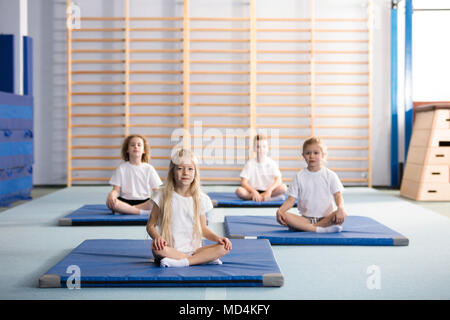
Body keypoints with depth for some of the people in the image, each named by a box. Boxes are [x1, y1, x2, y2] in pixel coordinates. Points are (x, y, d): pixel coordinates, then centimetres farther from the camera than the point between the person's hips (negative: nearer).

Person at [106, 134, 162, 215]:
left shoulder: (149, 168, 10)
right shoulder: (121, 168, 9)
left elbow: (156, 191, 4)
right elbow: (116, 189, 3)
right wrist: (112, 194, -21)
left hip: (145, 202, 1)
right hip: (125, 202, 0)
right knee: (109, 202, -32)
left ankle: (125, 209, -30)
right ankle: (144, 211, -35)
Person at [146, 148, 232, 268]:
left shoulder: (200, 199, 6)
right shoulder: (163, 196, 0)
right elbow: (151, 225, 1)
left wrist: (217, 238, -5)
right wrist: (157, 237, -21)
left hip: (193, 250, 2)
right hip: (170, 250, -2)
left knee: (224, 248, -20)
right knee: (156, 248, -37)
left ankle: (182, 262, -27)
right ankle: (205, 258, -25)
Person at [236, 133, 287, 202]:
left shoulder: (272, 163, 2)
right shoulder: (250, 163, 0)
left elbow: (278, 180, -11)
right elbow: (243, 182, -9)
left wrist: (270, 189, -30)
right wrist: (254, 192, -25)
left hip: (267, 191, 0)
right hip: (253, 191, 0)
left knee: (283, 187, -26)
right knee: (239, 191, -32)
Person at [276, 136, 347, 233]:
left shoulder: (330, 175, 3)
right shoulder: (299, 177, 6)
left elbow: (338, 196, -5)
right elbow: (291, 200, 2)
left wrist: (340, 208, -28)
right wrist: (280, 210, -19)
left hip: (325, 217, -1)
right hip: (305, 218, 1)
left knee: (343, 214, -32)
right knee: (283, 216, -28)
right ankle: (321, 229, -36)